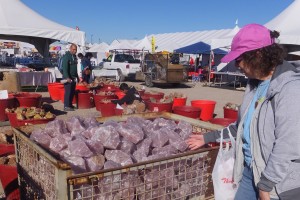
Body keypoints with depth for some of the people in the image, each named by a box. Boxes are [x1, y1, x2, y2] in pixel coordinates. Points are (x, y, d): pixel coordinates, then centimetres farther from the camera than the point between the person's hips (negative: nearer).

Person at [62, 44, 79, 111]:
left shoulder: (74, 56, 15)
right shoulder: (66, 56, -12)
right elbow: (65, 68, -20)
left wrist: (77, 76, 22)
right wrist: (67, 77, -28)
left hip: (73, 77, 8)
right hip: (68, 78, -8)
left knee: (72, 92, 11)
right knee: (68, 92, -8)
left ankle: (70, 104, 20)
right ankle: (66, 106, -4)